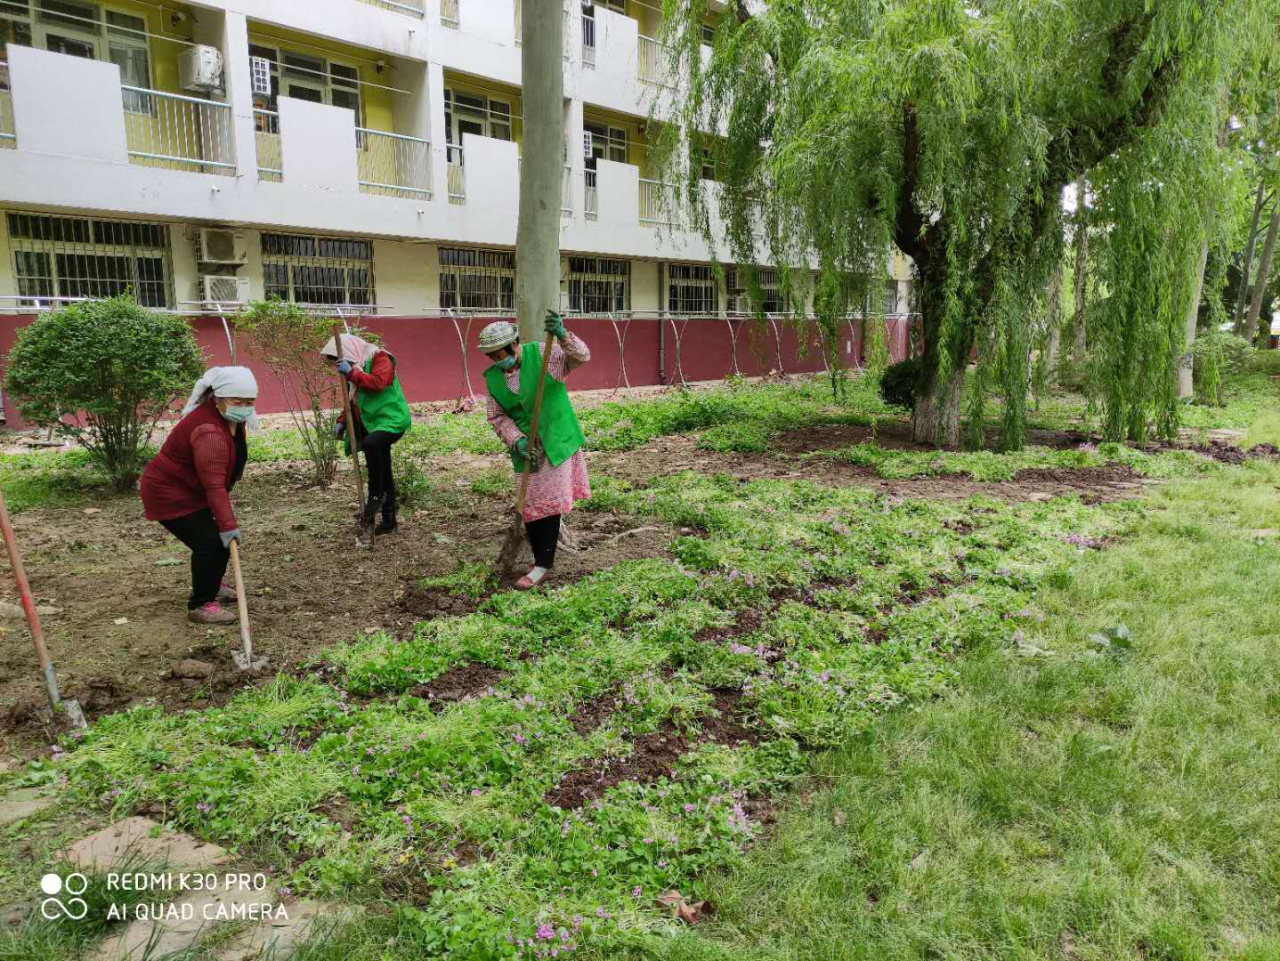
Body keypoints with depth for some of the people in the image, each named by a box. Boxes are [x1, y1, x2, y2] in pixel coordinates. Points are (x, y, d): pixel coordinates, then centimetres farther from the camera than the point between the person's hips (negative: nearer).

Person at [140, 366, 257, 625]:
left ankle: (213, 584, 39)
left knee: (221, 539, 15)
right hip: (168, 493, -10)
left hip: (190, 490, 10)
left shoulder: (232, 417, -2)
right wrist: (228, 525, -35)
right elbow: (214, 486, -35)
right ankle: (200, 605, -3)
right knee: (209, 542, -16)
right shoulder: (209, 432, -33)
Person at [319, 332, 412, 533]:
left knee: (370, 444, -37)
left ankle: (375, 496, -24)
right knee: (383, 477, 11)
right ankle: (388, 520, 19)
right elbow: (353, 402, 26)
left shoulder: (380, 358, -8)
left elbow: (378, 382, -27)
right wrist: (342, 421, 11)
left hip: (392, 419, -9)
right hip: (373, 424, 9)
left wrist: (352, 373, -24)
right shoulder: (356, 368, 18)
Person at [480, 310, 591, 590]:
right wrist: (516, 440, -15)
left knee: (550, 502, -2)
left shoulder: (542, 354, -11)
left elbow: (581, 357, -21)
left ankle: (543, 565, 4)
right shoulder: (492, 377, 0)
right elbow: (497, 416, 3)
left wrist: (563, 336, -42)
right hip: (525, 448, 4)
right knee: (530, 504, 8)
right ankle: (542, 558, 24)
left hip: (556, 440, -4)